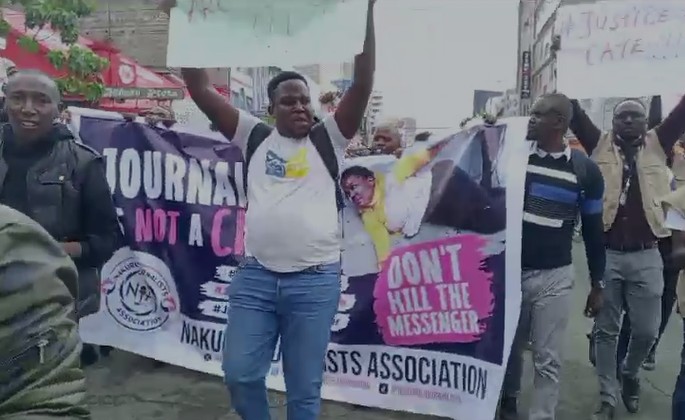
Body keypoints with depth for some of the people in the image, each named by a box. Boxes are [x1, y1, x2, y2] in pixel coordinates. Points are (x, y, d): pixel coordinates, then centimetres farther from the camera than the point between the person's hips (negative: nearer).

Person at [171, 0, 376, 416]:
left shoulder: (327, 141, 5)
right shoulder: (256, 138, 10)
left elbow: (363, 85, -5)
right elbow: (202, 90, 7)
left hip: (315, 280, -2)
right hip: (255, 276, 2)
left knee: (304, 387, 9)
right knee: (240, 374, 8)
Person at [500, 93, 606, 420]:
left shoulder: (585, 170, -3)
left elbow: (593, 231, 4)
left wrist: (597, 285, 6)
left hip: (555, 277, -1)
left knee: (548, 359, 4)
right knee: (509, 346, 15)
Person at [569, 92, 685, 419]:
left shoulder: (657, 144, 8)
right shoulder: (600, 145, 4)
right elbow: (575, 114, -2)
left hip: (646, 255, 1)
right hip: (606, 253, -1)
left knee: (647, 330, 6)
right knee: (606, 330, 7)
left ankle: (629, 374, 37)